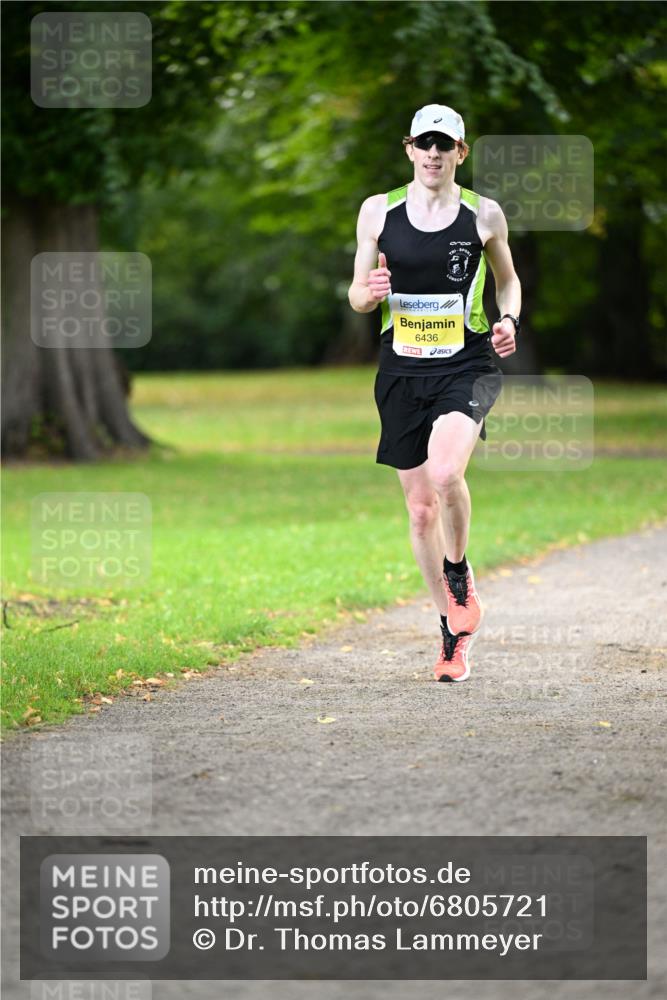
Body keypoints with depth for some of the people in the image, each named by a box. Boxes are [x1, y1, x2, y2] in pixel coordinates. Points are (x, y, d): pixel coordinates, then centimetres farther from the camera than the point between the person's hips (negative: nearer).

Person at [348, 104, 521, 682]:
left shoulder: (484, 215, 2)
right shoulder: (378, 212, 4)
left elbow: (508, 280, 18)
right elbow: (357, 297, 10)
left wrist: (509, 320, -2)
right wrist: (371, 291, -13)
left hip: (467, 367, -2)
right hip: (402, 370, 2)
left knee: (445, 474, -29)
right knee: (421, 507, 5)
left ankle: (461, 579, 0)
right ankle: (455, 633, 20)